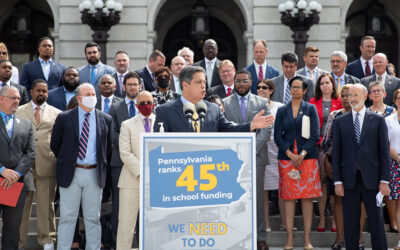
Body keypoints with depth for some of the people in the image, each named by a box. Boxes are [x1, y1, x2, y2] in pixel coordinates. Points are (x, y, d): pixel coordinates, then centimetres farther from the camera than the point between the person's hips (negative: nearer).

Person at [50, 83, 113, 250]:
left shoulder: (106, 120, 5)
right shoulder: (64, 118, 0)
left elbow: (108, 147, 15)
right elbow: (54, 144, 9)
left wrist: (100, 164, 12)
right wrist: (65, 161, 11)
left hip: (94, 174, 2)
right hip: (71, 173, -2)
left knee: (93, 218, 7)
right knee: (67, 217, 2)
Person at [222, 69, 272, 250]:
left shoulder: (262, 103, 10)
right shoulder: (224, 103, 9)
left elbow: (267, 129, 2)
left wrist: (252, 149, -8)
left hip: (256, 156, 0)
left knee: (257, 198, 1)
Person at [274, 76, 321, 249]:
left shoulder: (311, 109, 7)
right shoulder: (282, 110, 10)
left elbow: (315, 135, -1)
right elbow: (277, 136, 3)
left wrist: (302, 154, -11)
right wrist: (290, 154, -10)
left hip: (307, 157, -1)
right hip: (286, 157, 1)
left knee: (307, 196, -2)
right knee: (289, 196, -1)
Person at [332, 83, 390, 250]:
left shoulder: (378, 120, 6)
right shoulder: (340, 122, 8)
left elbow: (384, 151, 3)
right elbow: (336, 153, 6)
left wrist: (384, 180, -4)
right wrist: (337, 181, -2)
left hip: (371, 179, -1)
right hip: (349, 180, 1)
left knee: (377, 223, 3)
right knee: (350, 224, 5)